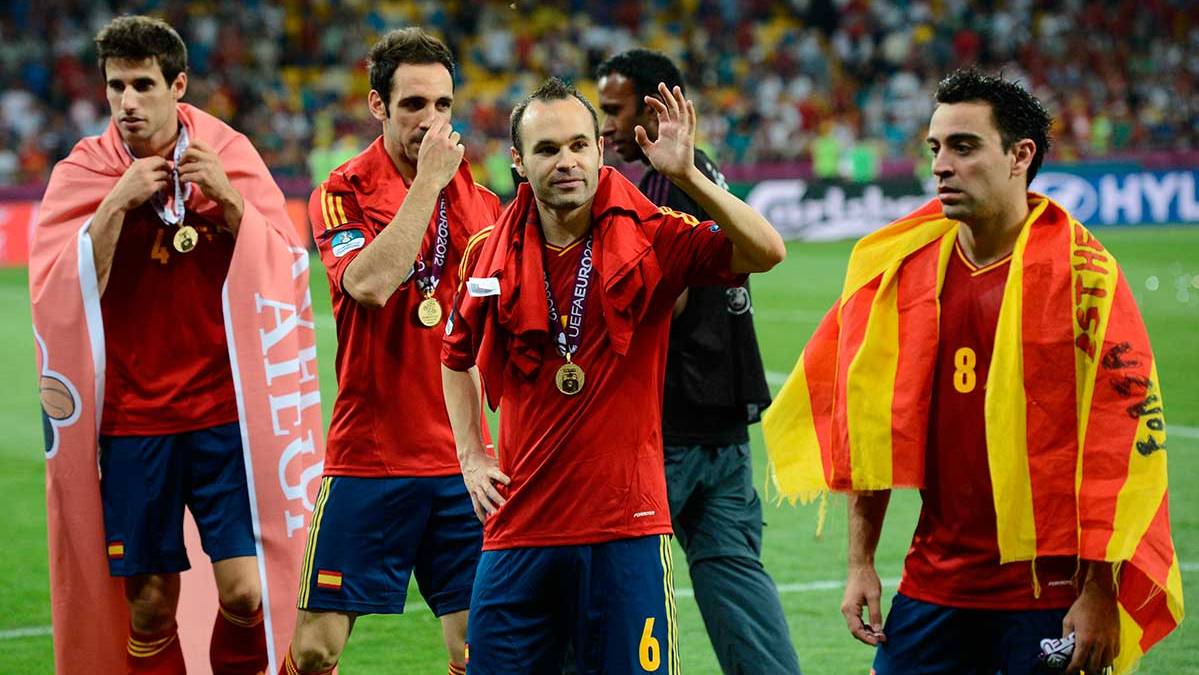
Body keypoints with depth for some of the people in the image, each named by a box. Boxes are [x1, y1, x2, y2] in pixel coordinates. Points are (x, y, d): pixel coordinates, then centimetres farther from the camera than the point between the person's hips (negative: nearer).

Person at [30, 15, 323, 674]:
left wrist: (229, 200, -14)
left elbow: (284, 272, 1)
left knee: (244, 591, -9)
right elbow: (61, 294, -9)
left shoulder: (229, 154, 2)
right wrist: (117, 204, -17)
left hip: (224, 411, 0)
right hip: (131, 417, 0)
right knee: (149, 606, 0)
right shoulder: (83, 171, 0)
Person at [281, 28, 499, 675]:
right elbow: (369, 284, -23)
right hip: (367, 458, -3)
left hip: (460, 461, 3)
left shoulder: (478, 196, 8)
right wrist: (428, 180, -19)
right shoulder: (343, 192, -4)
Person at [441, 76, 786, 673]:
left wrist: (686, 175, -28)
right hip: (517, 529, 3)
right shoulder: (493, 251, 4)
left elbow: (765, 251, -19)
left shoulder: (649, 237, -5)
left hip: (624, 533, -3)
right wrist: (470, 456, 13)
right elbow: (455, 356, 22)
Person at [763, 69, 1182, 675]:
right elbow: (869, 429, 13)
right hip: (935, 587, 4)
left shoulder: (1079, 272, -8)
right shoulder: (904, 270, 6)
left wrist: (1100, 594, -12)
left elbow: (1124, 436, -10)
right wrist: (861, 565, 9)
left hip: (1049, 595, -4)